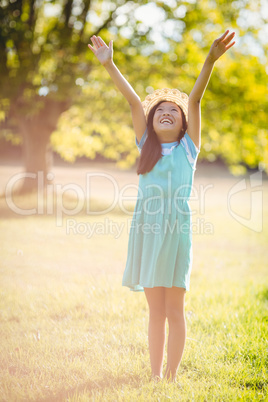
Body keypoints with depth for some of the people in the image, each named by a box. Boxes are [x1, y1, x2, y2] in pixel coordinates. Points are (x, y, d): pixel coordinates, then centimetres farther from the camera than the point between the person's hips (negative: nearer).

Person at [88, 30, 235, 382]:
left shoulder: (189, 146, 8)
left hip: (176, 227, -2)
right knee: (155, 309, 9)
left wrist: (210, 60, -11)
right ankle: (154, 376, 16)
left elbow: (195, 99, -3)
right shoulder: (147, 145, 14)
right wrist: (109, 65, 0)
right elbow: (133, 101, 6)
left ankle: (171, 377, 10)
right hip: (146, 228, 2)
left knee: (174, 309, 1)